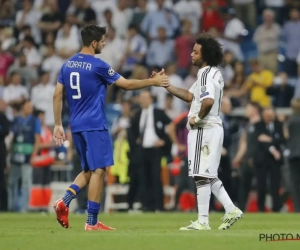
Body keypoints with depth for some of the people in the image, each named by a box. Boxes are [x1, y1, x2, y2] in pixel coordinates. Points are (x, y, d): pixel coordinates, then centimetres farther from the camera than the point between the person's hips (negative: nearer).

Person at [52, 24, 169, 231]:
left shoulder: (67, 65, 8)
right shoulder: (97, 65, -11)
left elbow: (57, 95, 10)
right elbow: (126, 84, -6)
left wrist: (58, 125, 15)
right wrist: (154, 81, 4)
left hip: (76, 126, 7)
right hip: (95, 126, -7)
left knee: (89, 170, 17)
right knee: (98, 170, -3)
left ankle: (64, 202, -3)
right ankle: (92, 222, -4)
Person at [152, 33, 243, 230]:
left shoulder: (206, 74, -16)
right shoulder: (213, 73, 16)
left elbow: (208, 102, -34)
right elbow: (189, 96, 20)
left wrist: (197, 118, -18)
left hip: (204, 130, -10)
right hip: (213, 128, 10)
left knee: (202, 175, -5)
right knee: (209, 175, 17)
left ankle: (203, 221, -1)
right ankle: (231, 210, 14)